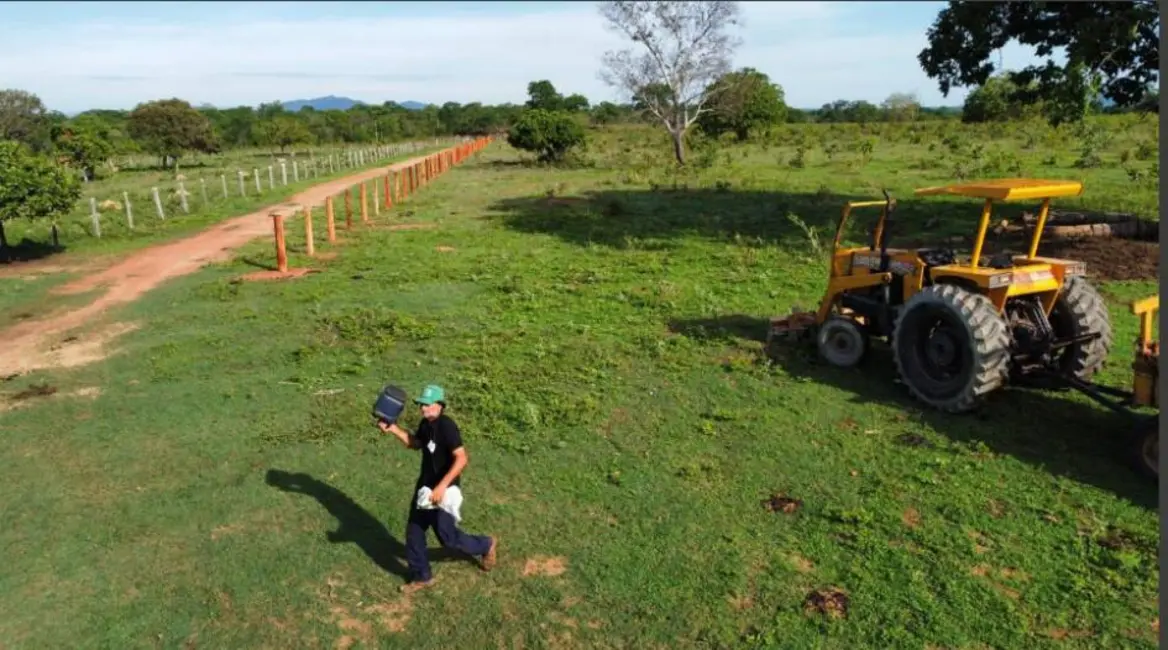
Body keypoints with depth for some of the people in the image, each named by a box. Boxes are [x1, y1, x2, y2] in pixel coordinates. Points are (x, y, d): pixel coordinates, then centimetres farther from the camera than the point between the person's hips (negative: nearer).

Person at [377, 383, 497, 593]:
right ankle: (421, 577, 29)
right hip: (425, 486, 9)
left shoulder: (446, 426, -26)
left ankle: (486, 545, 30)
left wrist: (442, 486, -36)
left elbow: (461, 459, -32)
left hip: (443, 490, -9)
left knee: (447, 536, 4)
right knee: (414, 531, 13)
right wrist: (393, 429, 10)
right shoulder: (426, 424, 2)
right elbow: (415, 443, 22)